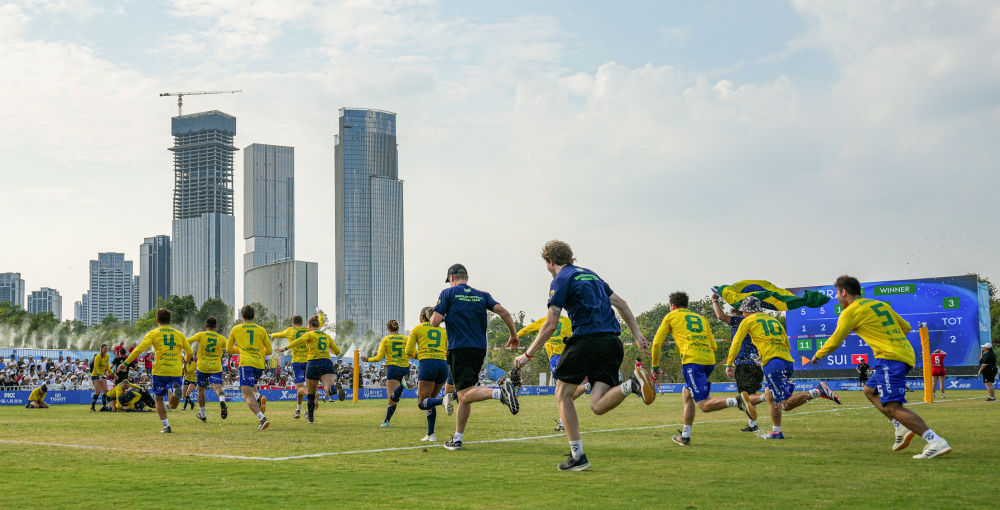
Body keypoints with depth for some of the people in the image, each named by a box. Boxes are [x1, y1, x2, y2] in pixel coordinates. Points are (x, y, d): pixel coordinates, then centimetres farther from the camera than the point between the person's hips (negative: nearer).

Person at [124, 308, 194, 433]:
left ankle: (166, 426, 5)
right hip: (176, 372, 2)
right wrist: (183, 359, 40)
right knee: (173, 405, 5)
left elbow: (140, 349, -7)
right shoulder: (179, 334, 12)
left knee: (159, 400, 16)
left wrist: (126, 362, 0)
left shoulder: (153, 333, 3)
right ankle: (175, 390, -27)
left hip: (160, 372, -2)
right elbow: (190, 353, 17)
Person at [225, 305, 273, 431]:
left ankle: (262, 418, -29)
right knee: (252, 387, 26)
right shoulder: (261, 330, 13)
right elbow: (269, 351, 14)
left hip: (246, 363, -4)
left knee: (247, 395, -9)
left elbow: (228, 349, 20)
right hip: (260, 364, 4)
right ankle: (259, 397, -9)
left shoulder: (236, 329, 11)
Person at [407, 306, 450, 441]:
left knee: (422, 404, -5)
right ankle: (430, 434, 10)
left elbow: (408, 351, 6)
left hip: (427, 364, -5)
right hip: (443, 364, 5)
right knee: (430, 401, 18)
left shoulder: (417, 329, 11)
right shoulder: (442, 331, 21)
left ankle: (444, 401, -35)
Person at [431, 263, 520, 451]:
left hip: (459, 349, -6)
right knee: (464, 395, 14)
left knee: (466, 394, -15)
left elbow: (434, 322, -4)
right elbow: (504, 312, 4)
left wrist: (438, 316, 19)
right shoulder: (481, 295, 14)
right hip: (479, 349, 6)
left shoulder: (448, 293, 3)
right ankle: (457, 439, 14)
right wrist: (514, 335, 13)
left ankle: (500, 391, -40)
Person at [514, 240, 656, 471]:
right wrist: (637, 335, 21)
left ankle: (577, 456, 5)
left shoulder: (560, 280, 1)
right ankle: (632, 383, -26)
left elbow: (550, 324, -4)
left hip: (586, 340, -7)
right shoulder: (591, 275, 24)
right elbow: (621, 303, 22)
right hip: (612, 343, 7)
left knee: (563, 394, 10)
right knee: (598, 405, 0)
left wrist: (528, 354, 4)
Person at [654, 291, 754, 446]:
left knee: (704, 405, -12)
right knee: (686, 394, 23)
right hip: (710, 361, 6)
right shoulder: (702, 318, 27)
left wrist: (655, 366, 22)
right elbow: (714, 346, 21)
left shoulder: (670, 317, 16)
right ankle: (685, 436, 22)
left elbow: (657, 343, 12)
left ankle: (738, 401, -34)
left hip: (692, 361, -6)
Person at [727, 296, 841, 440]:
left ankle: (818, 391, -25)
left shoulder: (748, 321, 13)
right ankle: (776, 432, 16)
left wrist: (729, 365, 17)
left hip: (773, 363, -7)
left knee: (785, 404, -11)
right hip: (788, 362, 7)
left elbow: (736, 343, 10)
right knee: (770, 395, 21)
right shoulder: (774, 320, 29)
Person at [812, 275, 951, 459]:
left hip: (890, 358, -9)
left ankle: (936, 442, -26)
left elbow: (834, 342, 7)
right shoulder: (881, 304, 21)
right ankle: (901, 429, 8)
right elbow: (906, 327, 27)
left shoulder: (850, 312, 0)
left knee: (891, 407, -15)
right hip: (907, 355, 9)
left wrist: (817, 356, 24)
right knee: (870, 390, 23)